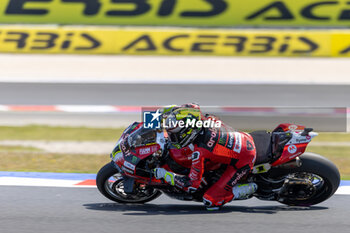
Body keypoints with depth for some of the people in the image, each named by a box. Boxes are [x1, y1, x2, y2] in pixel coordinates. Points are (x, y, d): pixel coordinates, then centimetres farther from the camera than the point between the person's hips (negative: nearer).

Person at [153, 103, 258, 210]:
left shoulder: (200, 152, -28)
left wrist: (165, 175, -10)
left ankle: (247, 189, -1)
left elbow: (192, 185, -18)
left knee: (210, 201, -8)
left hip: (242, 164, -8)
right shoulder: (208, 119, -10)